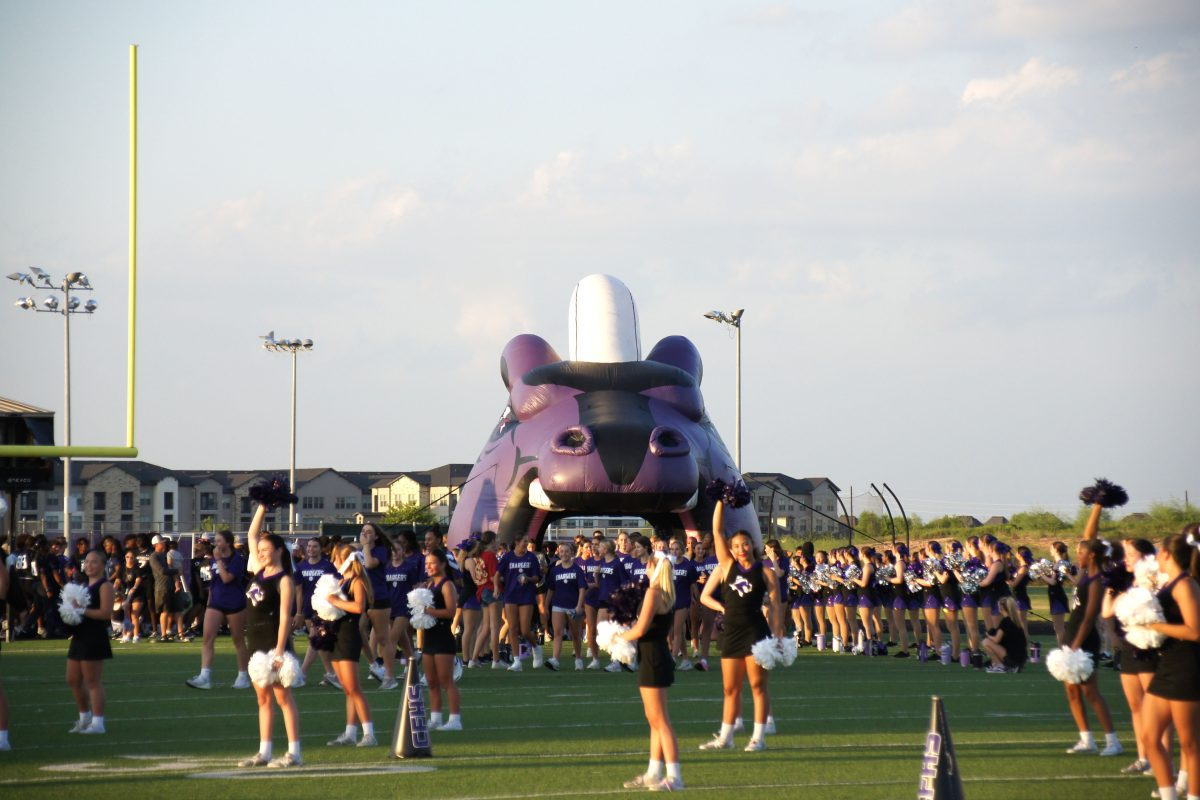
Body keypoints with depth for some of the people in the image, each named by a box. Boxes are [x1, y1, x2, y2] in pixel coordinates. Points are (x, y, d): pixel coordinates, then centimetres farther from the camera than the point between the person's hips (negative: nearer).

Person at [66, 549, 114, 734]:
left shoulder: (104, 585, -10)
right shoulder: (84, 585, 17)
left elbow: (106, 613, -20)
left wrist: (82, 611, -22)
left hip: (95, 638, -9)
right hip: (79, 637, 9)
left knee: (93, 682, -6)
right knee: (73, 680, 13)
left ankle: (97, 722, -1)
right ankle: (85, 717, 27)